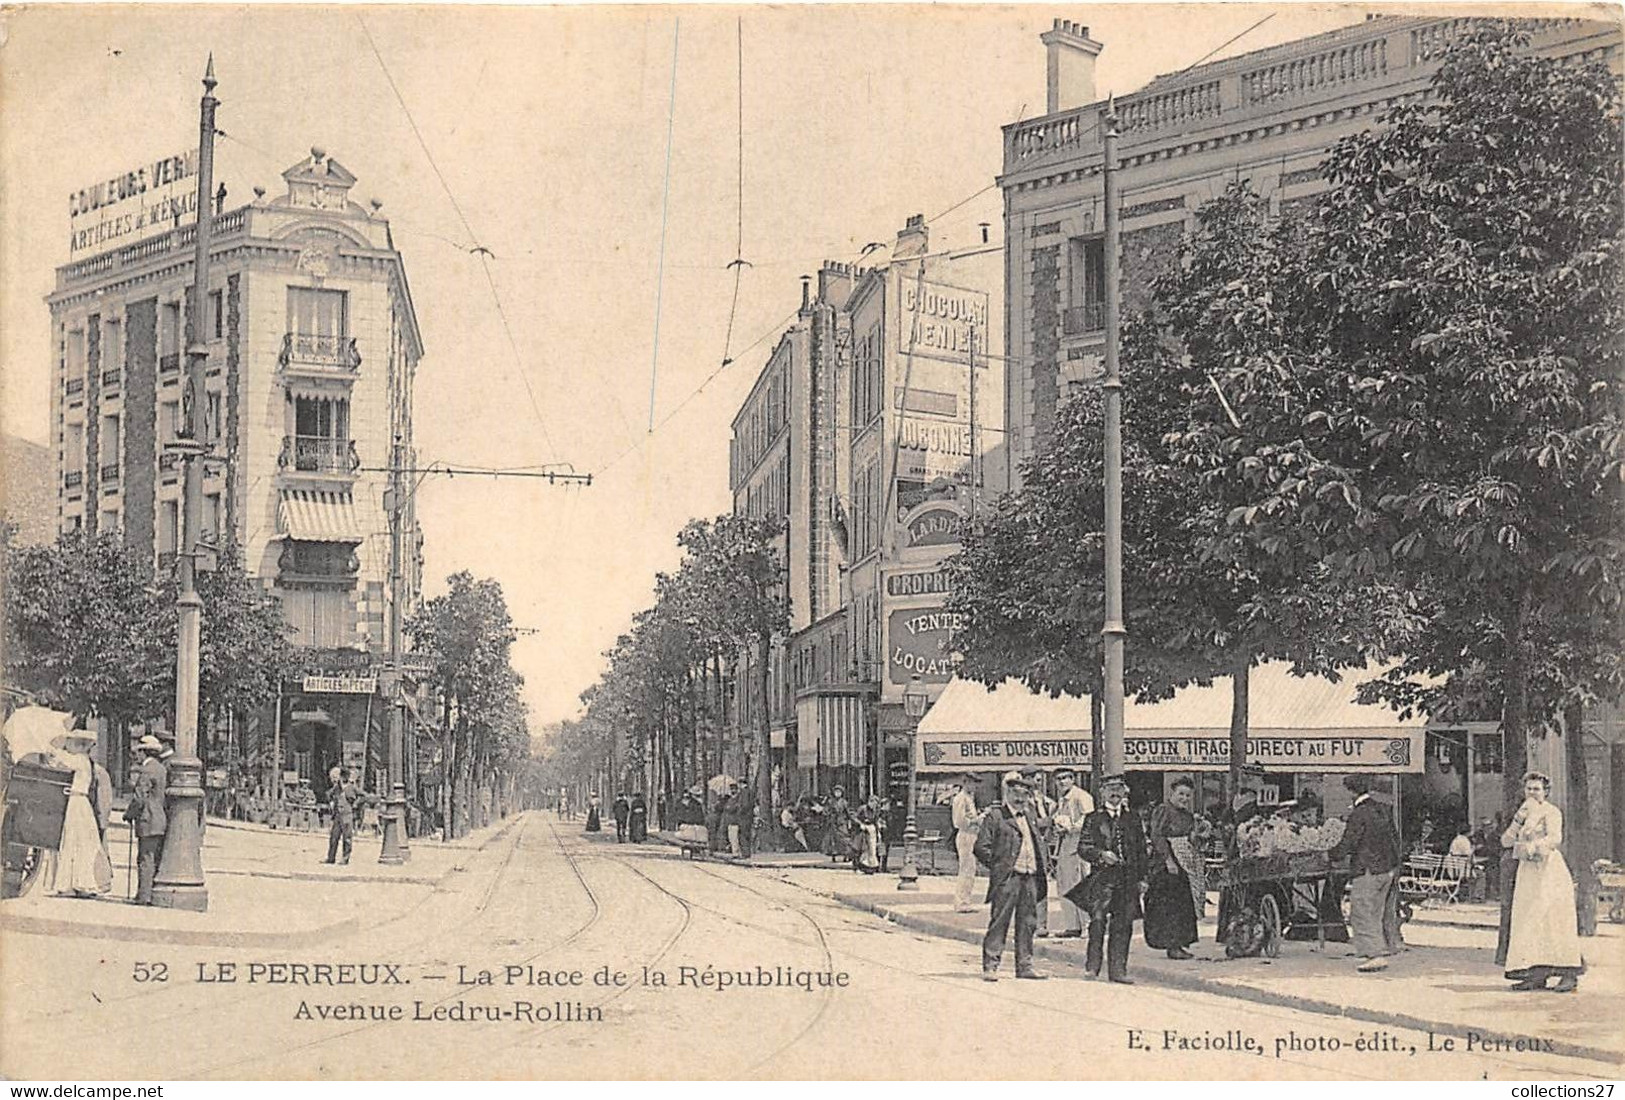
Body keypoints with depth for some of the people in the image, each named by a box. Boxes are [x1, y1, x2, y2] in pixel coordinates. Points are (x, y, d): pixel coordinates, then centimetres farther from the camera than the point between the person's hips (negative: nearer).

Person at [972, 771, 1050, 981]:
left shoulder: (1030, 816, 19)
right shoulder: (994, 816, -3)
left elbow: (1039, 844, 28)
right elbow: (981, 847, -7)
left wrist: (1045, 867, 16)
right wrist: (997, 867, -7)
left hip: (1030, 877, 7)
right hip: (1006, 878, -7)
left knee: (1027, 924, 9)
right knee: (999, 922, -5)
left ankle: (1024, 966, 17)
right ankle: (990, 966, -2)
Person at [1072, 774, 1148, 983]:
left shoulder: (1133, 818, 14)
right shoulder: (1094, 819, 5)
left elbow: (1141, 850, 17)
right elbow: (1083, 847, 2)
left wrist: (1141, 878, 12)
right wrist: (1101, 854, -15)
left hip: (1128, 878, 3)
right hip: (1102, 877, -3)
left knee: (1123, 925, 3)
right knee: (1098, 920, -11)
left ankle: (1117, 969, 8)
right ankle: (1092, 966, -2)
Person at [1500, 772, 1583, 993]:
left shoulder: (1551, 812, -2)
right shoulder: (1524, 813, 18)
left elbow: (1555, 838, -19)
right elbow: (1506, 841, 9)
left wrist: (1532, 847, -30)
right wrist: (1520, 817, -1)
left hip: (1549, 870, -7)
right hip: (1528, 873, 7)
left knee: (1554, 921, -9)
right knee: (1530, 922, 0)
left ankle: (1569, 975, -7)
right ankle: (1538, 975, 1)